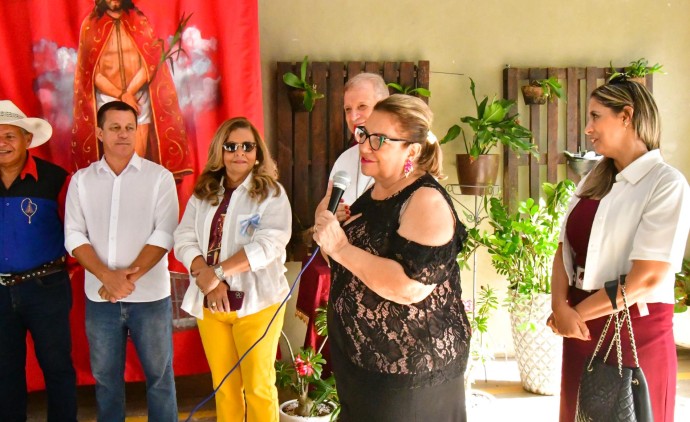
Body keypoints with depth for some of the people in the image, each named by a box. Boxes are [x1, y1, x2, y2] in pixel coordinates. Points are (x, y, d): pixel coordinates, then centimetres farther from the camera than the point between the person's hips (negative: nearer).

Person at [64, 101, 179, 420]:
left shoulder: (159, 177, -1)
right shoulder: (81, 180, 5)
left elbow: (164, 234, -8)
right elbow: (74, 236, -1)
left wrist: (131, 276, -18)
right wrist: (108, 277, -15)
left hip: (150, 295, -2)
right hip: (100, 296, 2)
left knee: (159, 374, 6)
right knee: (105, 376, 12)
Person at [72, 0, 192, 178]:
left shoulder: (139, 21, 3)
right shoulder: (90, 25, -1)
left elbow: (149, 64, -4)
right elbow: (91, 72, -5)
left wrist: (128, 93, -14)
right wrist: (121, 96, -13)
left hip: (139, 98, 1)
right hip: (107, 98, -1)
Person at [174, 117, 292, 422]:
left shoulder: (272, 193, -4)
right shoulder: (202, 194, 9)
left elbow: (268, 244, -17)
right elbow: (184, 240, 1)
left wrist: (219, 272, -21)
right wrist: (207, 278, -16)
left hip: (255, 301, -4)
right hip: (209, 302, 4)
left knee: (257, 386, 4)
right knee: (223, 385, 14)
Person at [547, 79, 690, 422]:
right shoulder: (592, 182, 10)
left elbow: (646, 278, -18)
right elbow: (565, 249, 6)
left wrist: (578, 313, -9)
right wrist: (561, 308, -11)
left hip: (635, 333, -6)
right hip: (581, 328, 6)